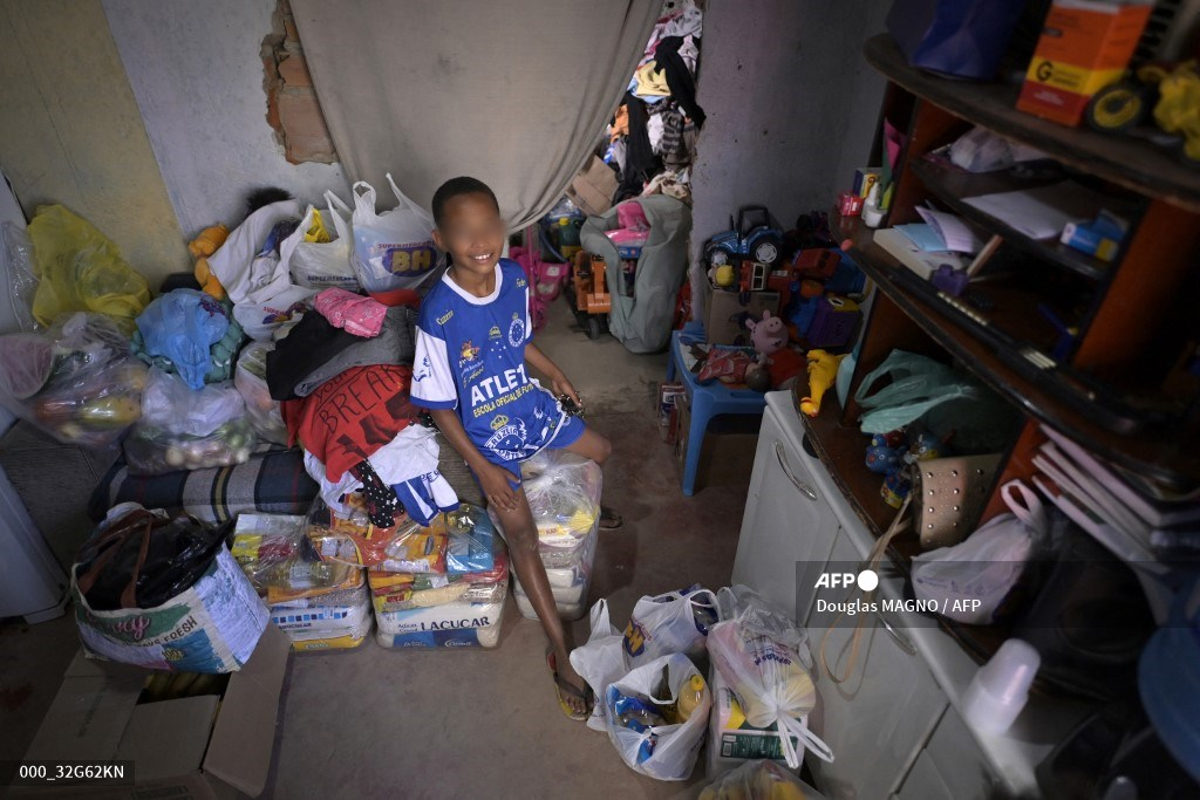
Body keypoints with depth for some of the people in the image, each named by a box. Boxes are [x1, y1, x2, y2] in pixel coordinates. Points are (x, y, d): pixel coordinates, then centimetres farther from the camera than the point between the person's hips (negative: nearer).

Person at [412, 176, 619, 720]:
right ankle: (560, 650, 2)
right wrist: (480, 466, -19)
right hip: (487, 434, -6)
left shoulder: (515, 277, -11)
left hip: (532, 404, 6)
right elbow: (438, 404, -19)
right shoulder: (437, 315, -28)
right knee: (521, 534, -13)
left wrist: (553, 373, 8)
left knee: (601, 451, 21)